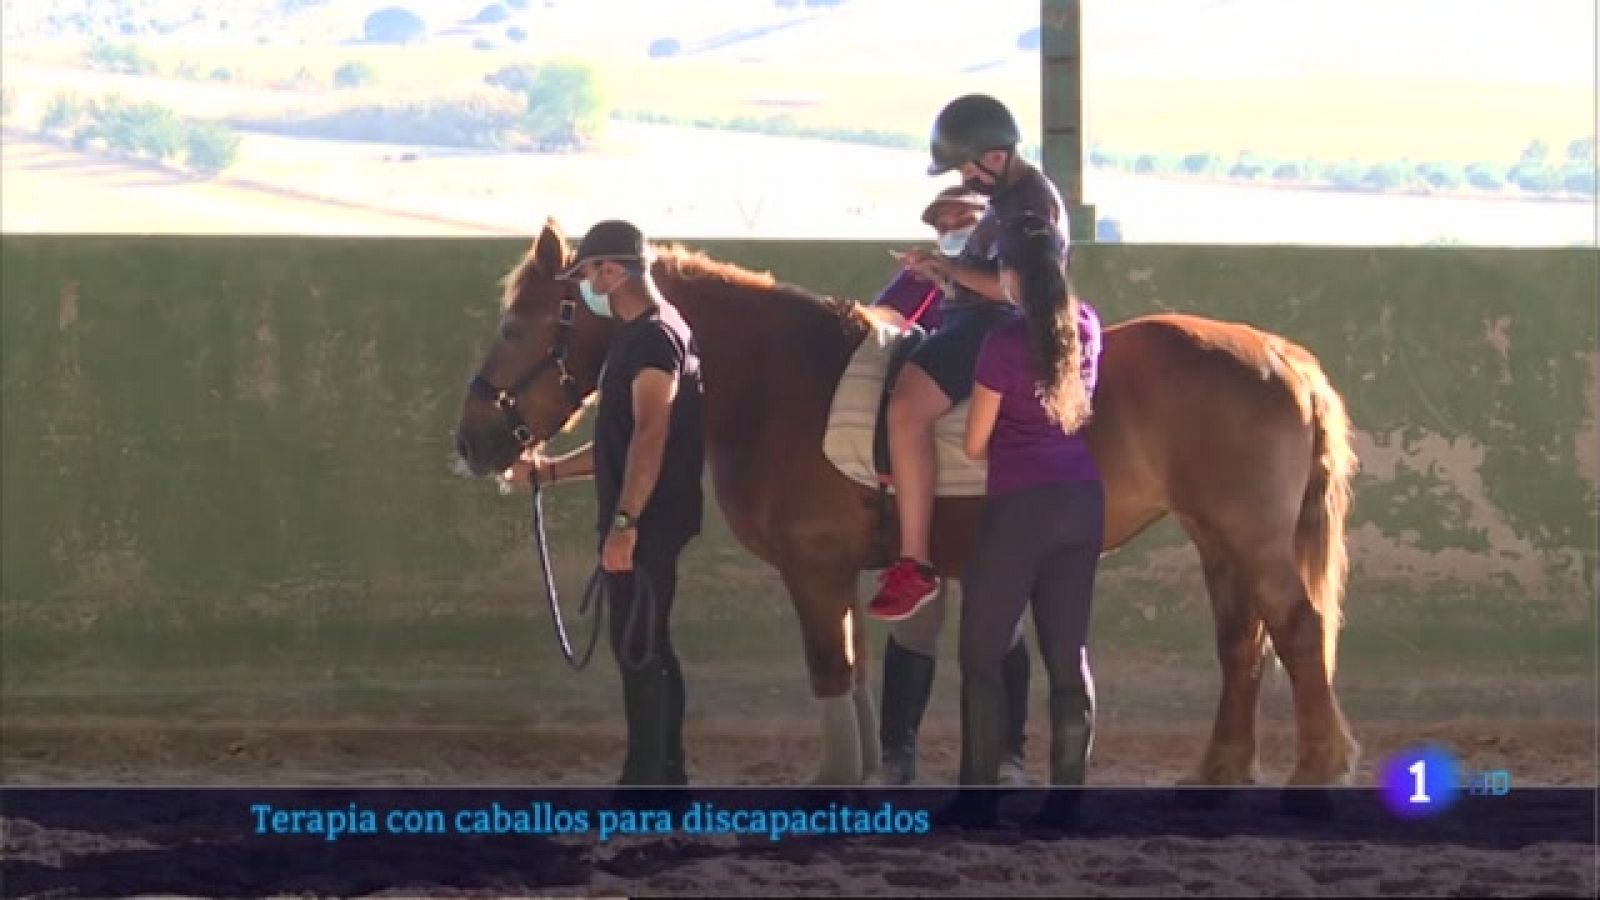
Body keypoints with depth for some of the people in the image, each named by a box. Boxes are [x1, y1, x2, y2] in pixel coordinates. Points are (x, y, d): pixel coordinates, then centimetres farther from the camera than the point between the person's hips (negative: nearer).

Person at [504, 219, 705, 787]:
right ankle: (666, 774, 18)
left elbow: (650, 433, -24)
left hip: (645, 523, -10)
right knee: (649, 648, 13)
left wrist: (624, 521, -29)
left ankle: (645, 779, -6)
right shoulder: (639, 336, 18)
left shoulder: (654, 335, -14)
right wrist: (548, 471, 24)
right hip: (644, 523, 10)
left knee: (636, 648, -8)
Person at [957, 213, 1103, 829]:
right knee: (1069, 655, 8)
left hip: (1020, 507, -6)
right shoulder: (1086, 327, 4)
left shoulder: (1004, 345, -14)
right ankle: (1068, 798, 7)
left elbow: (975, 445, -6)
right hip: (1082, 502, 6)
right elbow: (1042, 305, 29)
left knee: (981, 656, 5)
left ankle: (979, 798, 4)